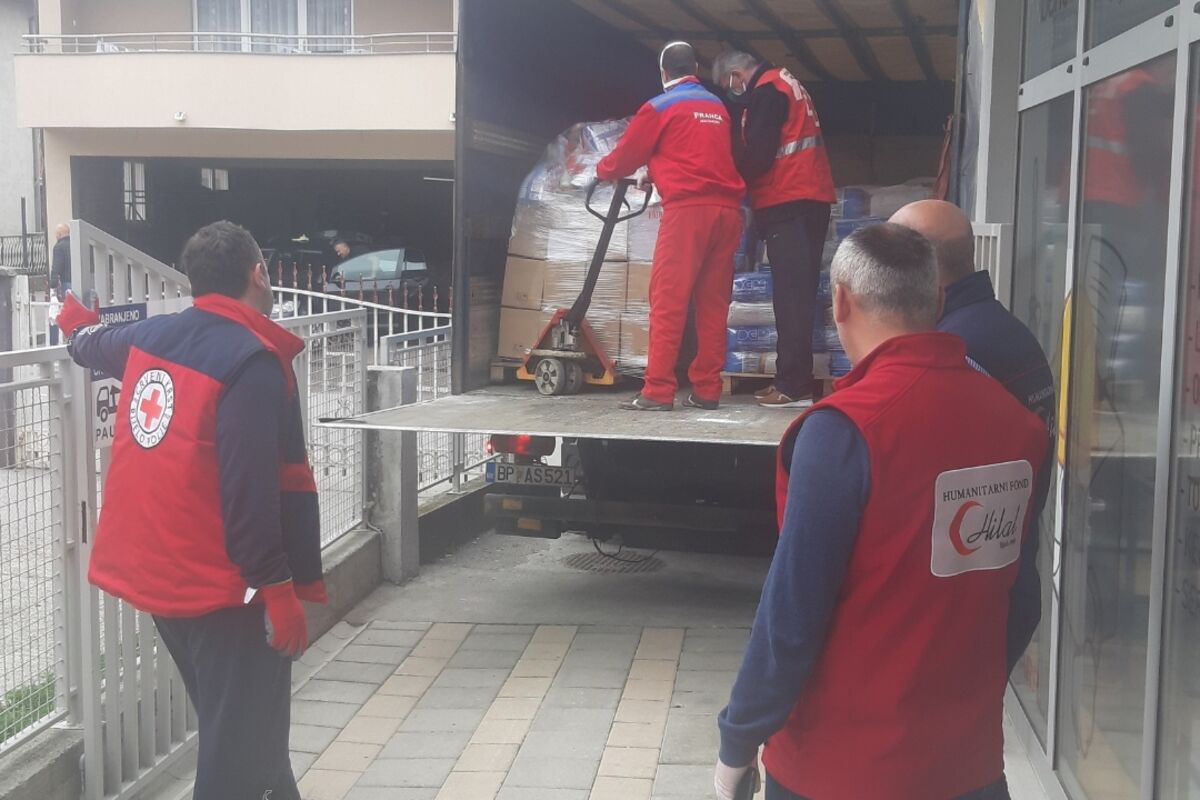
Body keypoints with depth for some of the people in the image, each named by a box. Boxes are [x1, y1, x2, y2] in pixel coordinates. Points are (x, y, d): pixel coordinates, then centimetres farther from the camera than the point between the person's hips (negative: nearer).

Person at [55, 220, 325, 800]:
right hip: (219, 585, -9)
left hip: (155, 573, 9)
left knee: (233, 729, 23)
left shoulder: (151, 337, 5)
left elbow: (95, 346, 29)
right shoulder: (252, 361, -19)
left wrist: (78, 325, 52)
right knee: (242, 747, 1)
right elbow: (251, 492, -24)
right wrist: (278, 589, -19)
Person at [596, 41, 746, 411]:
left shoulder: (660, 107, 4)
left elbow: (627, 154, 11)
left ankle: (658, 391, -10)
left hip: (688, 208, -6)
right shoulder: (718, 106, 21)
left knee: (668, 300, -6)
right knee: (713, 302, 7)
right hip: (727, 207, 6)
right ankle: (707, 390, 7)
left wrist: (604, 171, 33)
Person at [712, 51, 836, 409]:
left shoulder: (766, 91, -9)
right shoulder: (784, 84, 22)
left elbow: (757, 154, -16)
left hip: (789, 203, -10)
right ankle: (794, 379, 13)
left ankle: (793, 385, -12)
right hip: (809, 199, 10)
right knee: (799, 294, 9)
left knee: (791, 295, -11)